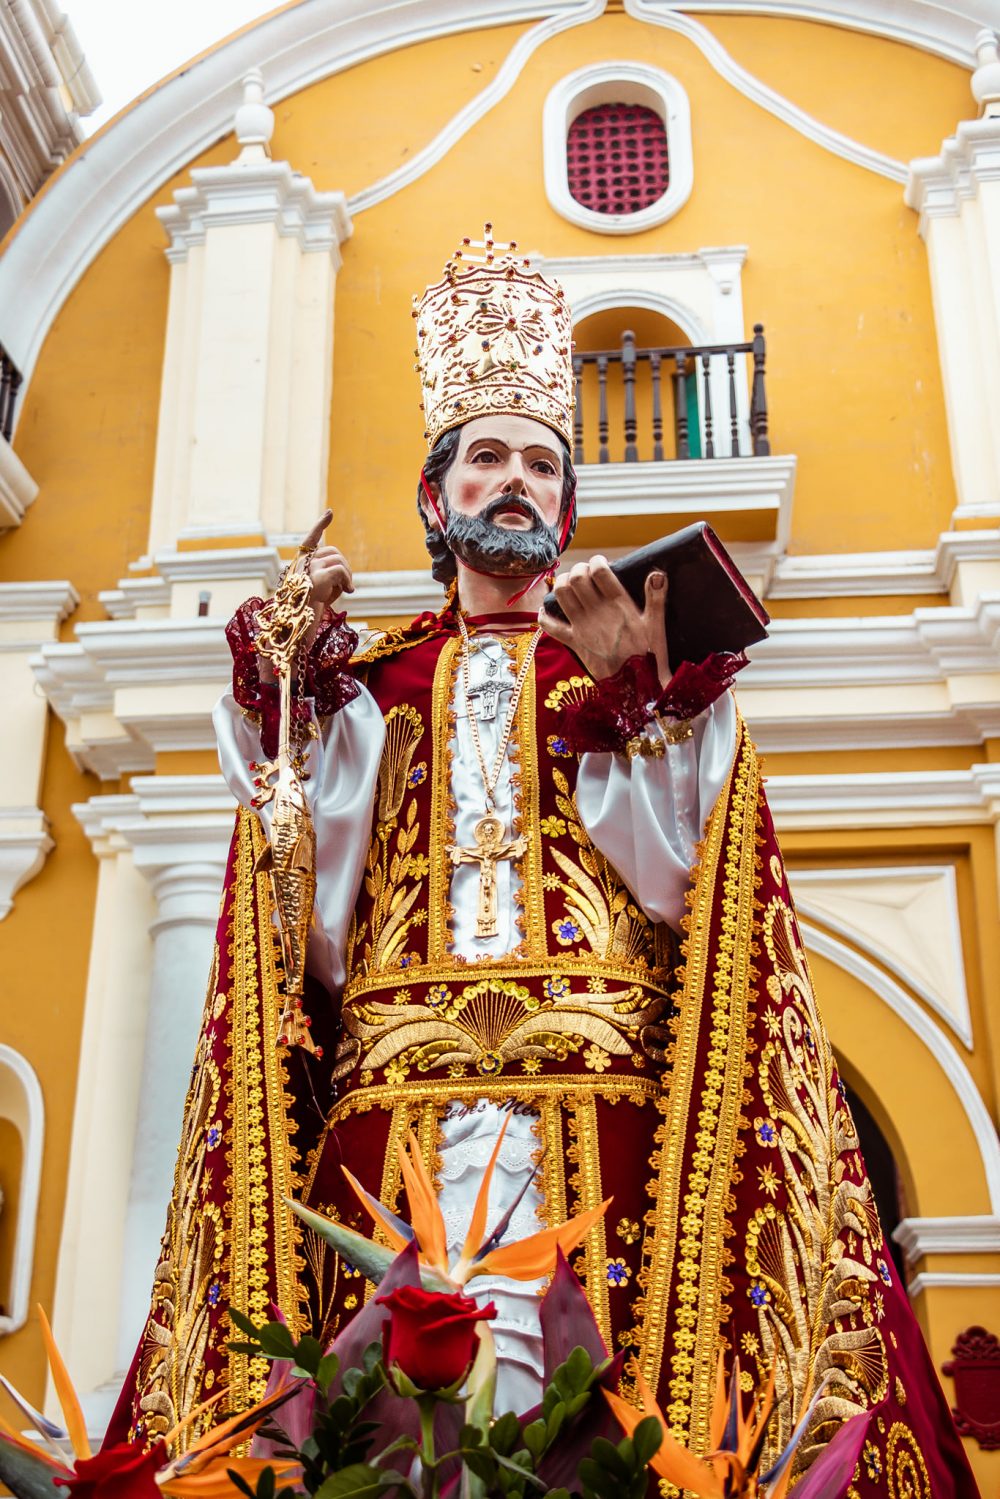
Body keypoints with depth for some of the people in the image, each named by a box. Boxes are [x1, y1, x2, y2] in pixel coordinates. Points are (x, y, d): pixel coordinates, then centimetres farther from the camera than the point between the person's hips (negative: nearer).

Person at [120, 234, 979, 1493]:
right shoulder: (375, 683, 20)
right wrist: (282, 672, -6)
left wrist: (627, 690, -12)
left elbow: (677, 870, 1)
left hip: (599, 1089, -1)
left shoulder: (640, 661, 18)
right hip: (397, 1098, 1)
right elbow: (308, 879, 3)